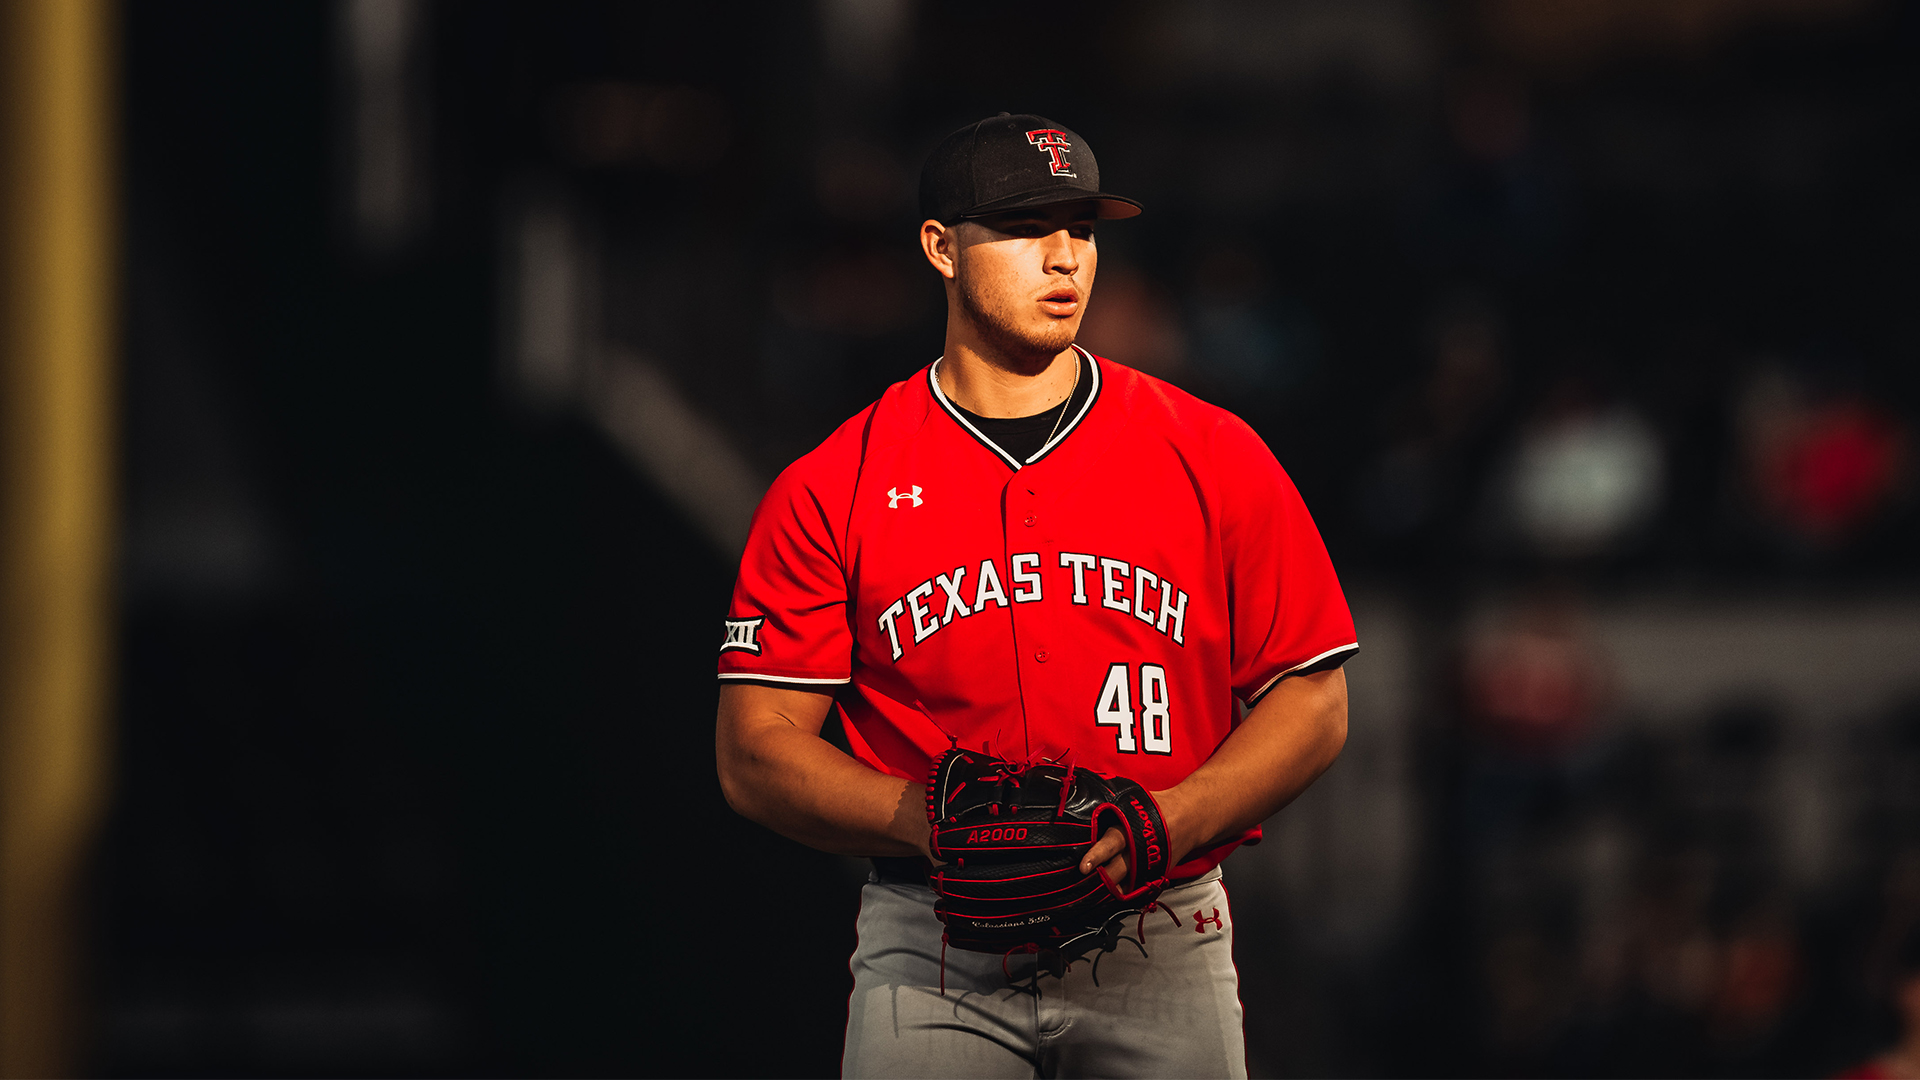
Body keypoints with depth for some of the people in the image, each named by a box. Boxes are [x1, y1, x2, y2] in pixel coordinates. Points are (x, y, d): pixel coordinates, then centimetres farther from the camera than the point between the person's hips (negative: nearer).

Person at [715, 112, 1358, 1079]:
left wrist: (1163, 823, -13)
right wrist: (927, 819, -17)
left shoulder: (1213, 457, 5)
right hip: (933, 953, -1)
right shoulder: (833, 489, 2)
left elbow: (1313, 706, 4)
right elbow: (758, 753, 0)